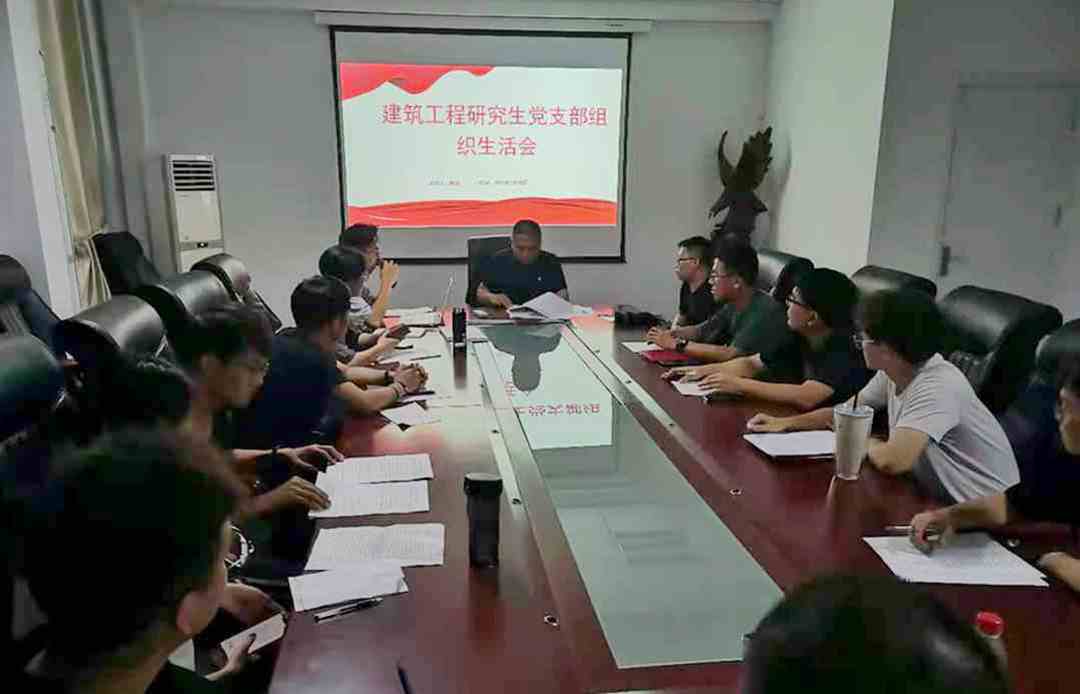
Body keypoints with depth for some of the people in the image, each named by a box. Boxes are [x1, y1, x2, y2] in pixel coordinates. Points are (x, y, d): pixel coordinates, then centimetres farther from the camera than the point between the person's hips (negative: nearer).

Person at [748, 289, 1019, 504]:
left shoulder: (937, 386, -28)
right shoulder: (892, 373, -2)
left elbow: (891, 461, -37)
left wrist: (868, 444, -15)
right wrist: (786, 422, 5)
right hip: (938, 499, 7)